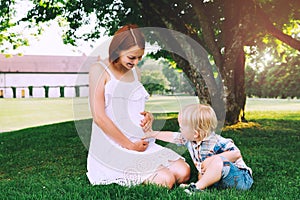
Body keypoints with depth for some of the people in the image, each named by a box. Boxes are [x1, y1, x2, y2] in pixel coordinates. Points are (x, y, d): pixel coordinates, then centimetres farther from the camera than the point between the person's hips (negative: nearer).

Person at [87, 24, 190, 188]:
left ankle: (132, 175, 7)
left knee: (183, 172, -9)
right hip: (113, 148, -7)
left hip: (141, 143, 7)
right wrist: (130, 145, -13)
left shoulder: (135, 71, 16)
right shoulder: (100, 70, -6)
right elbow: (99, 117, -14)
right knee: (166, 180, -20)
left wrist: (147, 116, 1)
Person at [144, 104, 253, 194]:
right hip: (222, 180, 10)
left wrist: (211, 159, -31)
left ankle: (197, 187, -29)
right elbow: (172, 136, 15)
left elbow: (236, 153, -30)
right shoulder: (189, 138, 0)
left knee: (218, 160, -32)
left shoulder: (217, 142, -25)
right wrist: (153, 134, 23)